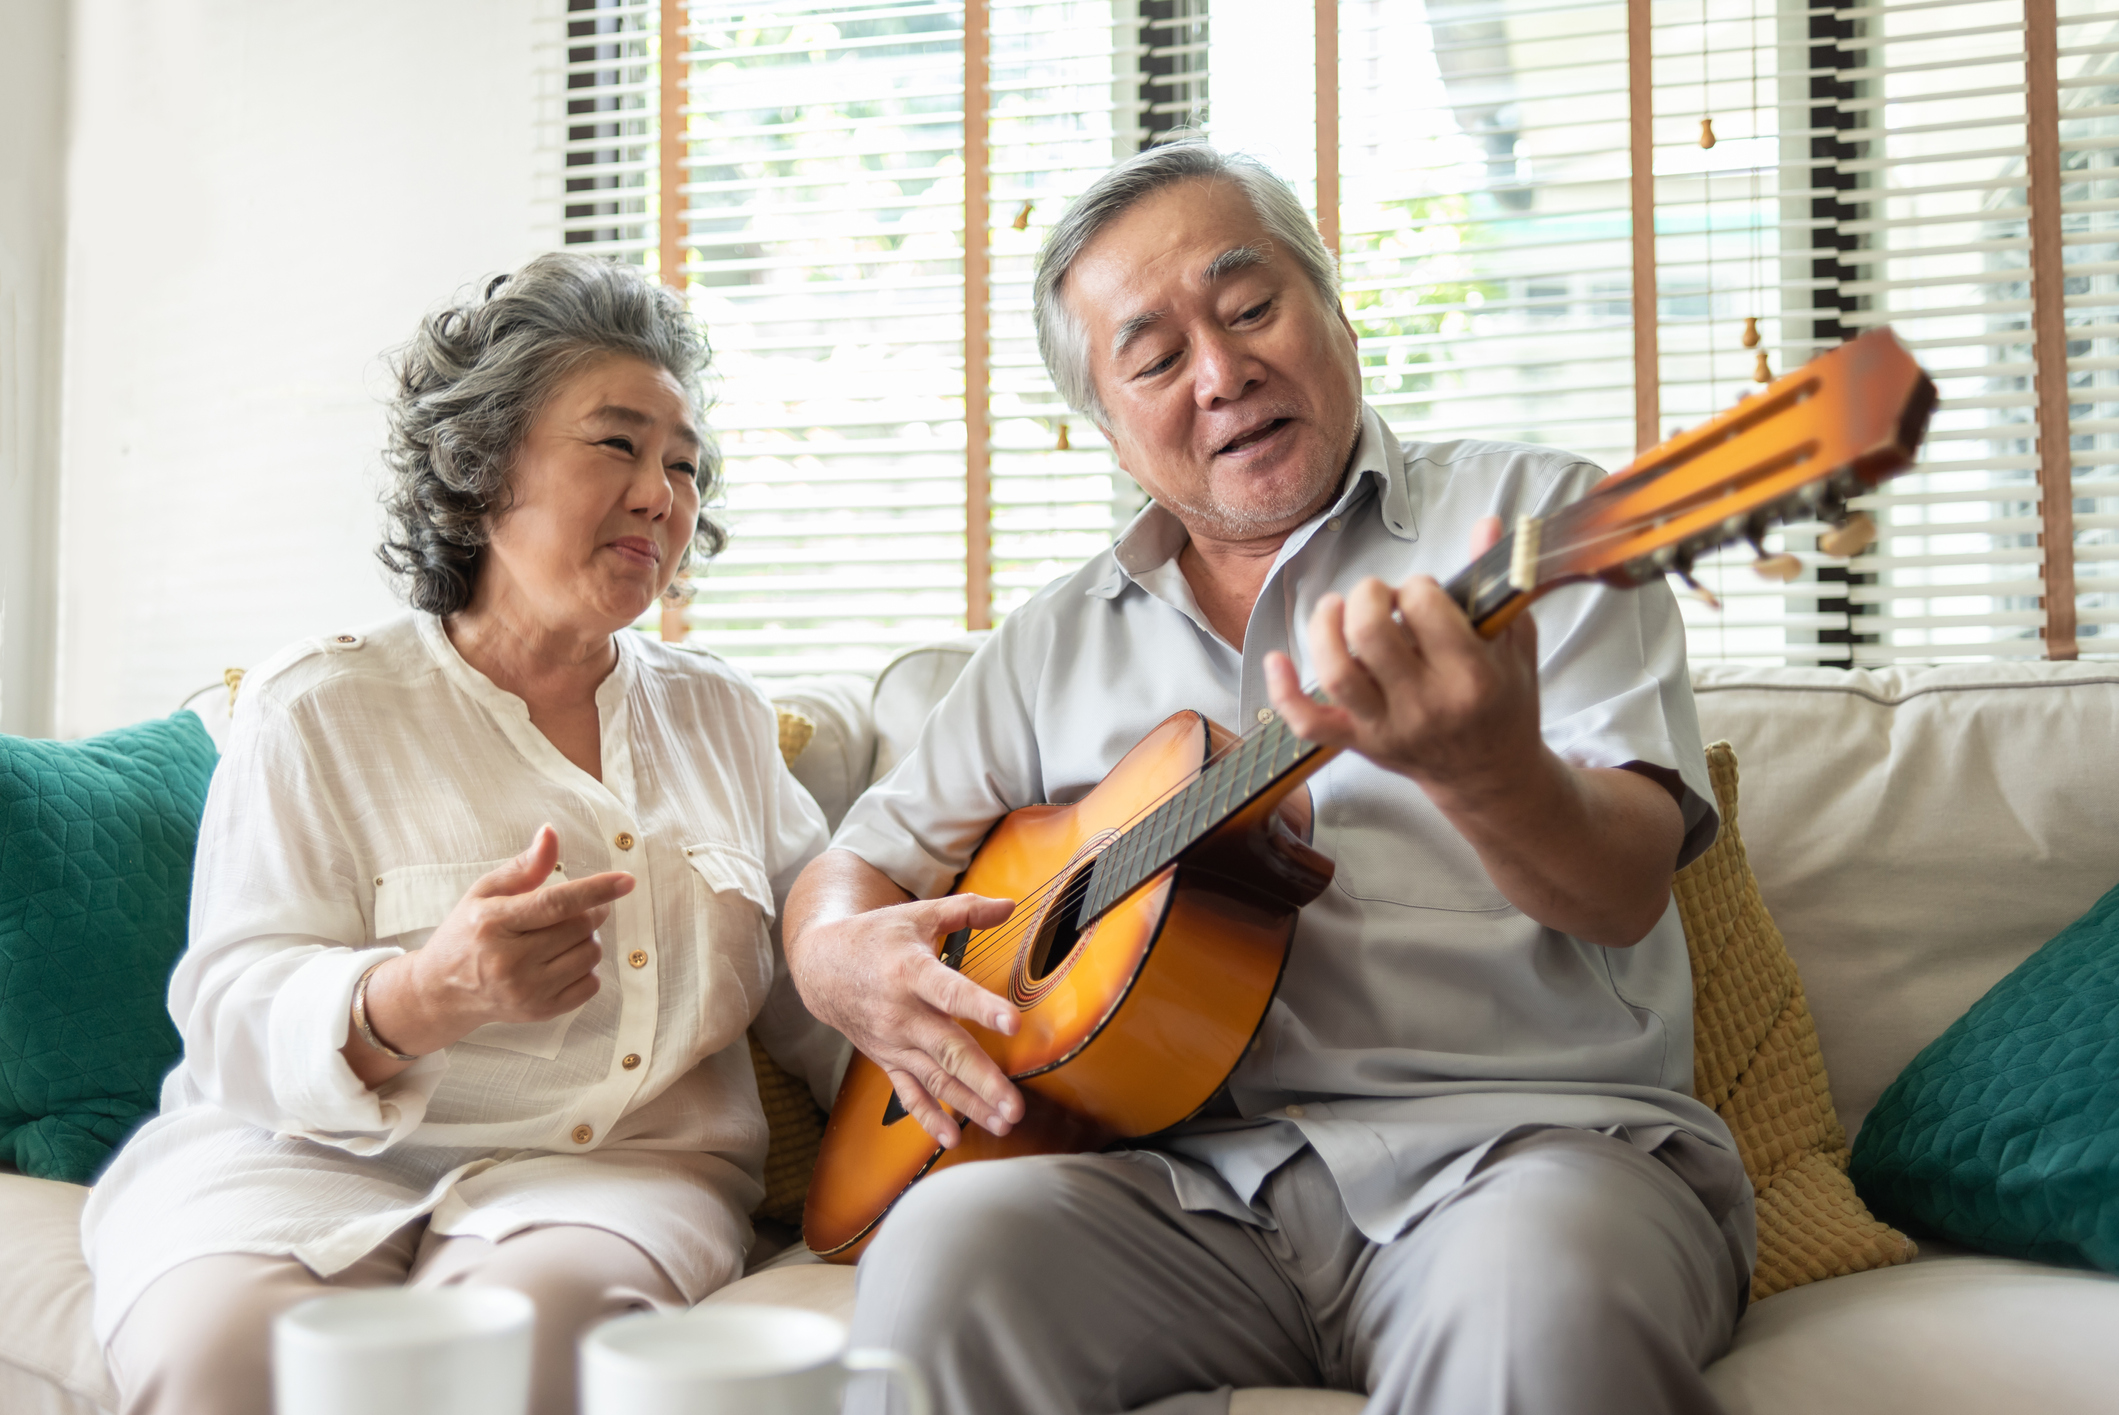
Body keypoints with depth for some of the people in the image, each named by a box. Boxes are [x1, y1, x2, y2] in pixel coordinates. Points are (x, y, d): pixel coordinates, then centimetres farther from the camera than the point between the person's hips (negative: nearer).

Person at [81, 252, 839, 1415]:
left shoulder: (723, 719, 17)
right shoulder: (316, 706, 4)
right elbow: (237, 1017, -6)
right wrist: (419, 999, -26)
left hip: (621, 1161, 2)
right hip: (305, 1155, -1)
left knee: (538, 1315, -32)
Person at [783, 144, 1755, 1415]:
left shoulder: (1530, 513, 5)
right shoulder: (1059, 641, 17)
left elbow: (1626, 891, -7)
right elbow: (845, 877, 21)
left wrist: (1489, 774, -31)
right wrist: (849, 961, -4)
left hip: (1530, 1133, -3)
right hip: (1192, 1175, 4)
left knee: (1540, 1293, -36)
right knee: (948, 1245, -26)